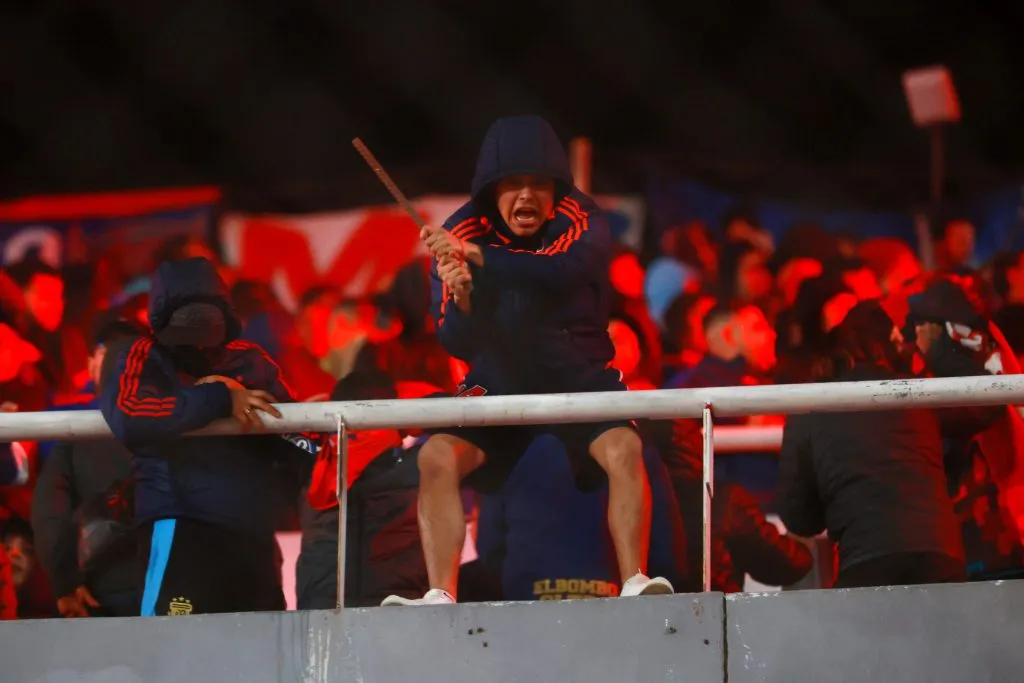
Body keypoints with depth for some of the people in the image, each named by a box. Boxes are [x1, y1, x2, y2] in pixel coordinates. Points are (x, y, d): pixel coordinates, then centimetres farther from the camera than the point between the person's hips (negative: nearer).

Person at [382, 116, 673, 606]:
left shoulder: (580, 221, -17)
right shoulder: (462, 233, -11)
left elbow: (563, 272, -41)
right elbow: (458, 344, -14)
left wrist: (477, 258, -51)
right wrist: (461, 299, -37)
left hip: (580, 376, -2)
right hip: (498, 382, 2)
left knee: (624, 448, -29)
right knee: (437, 457, -20)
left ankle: (635, 584, -31)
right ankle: (440, 596, -24)